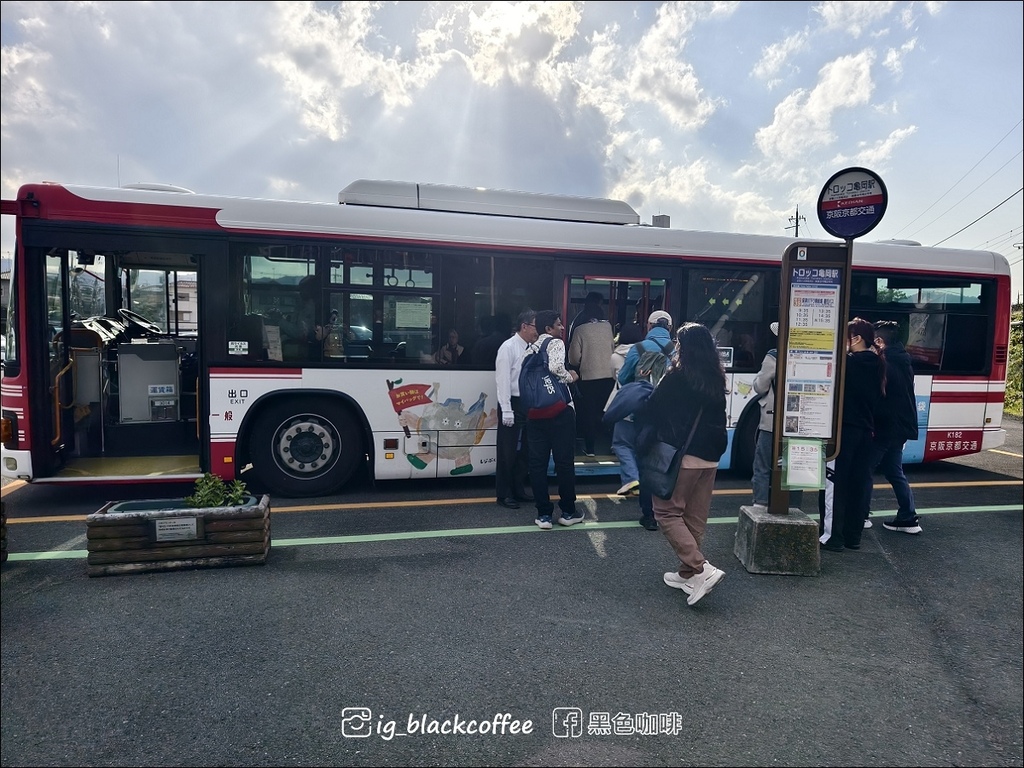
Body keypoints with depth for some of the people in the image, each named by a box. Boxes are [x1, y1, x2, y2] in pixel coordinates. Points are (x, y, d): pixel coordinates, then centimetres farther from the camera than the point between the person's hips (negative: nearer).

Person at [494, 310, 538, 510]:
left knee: (523, 450, 15)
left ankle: (518, 490, 29)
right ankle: (504, 494, 14)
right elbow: (503, 380, -13)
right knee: (507, 452, 3)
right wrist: (506, 410, -17)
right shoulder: (508, 347, -10)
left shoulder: (532, 348, 8)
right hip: (513, 404, -7)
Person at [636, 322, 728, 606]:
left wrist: (642, 441, 10)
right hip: (710, 456, 7)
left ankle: (702, 569, -8)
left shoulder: (677, 377, -12)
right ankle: (686, 573, 23)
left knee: (667, 512, 2)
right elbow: (718, 417, 17)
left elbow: (651, 411, -5)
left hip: (681, 455, -7)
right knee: (695, 518, 13)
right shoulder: (717, 380, 8)